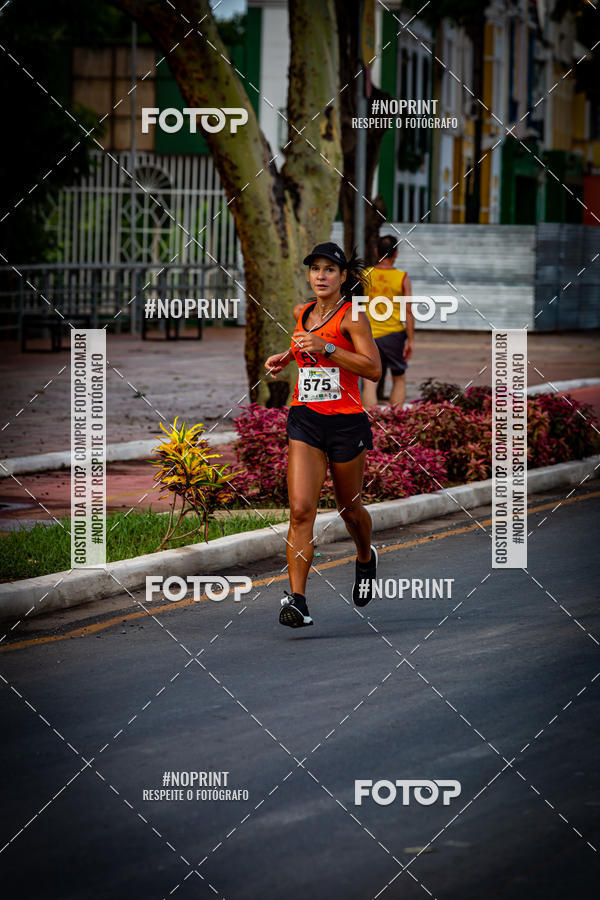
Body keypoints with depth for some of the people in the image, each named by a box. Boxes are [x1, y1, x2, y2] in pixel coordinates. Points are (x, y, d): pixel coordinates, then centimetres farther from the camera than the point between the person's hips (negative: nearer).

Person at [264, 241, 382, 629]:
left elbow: (374, 369, -19)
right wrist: (286, 358, 14)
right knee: (301, 509, -13)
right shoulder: (303, 313, 10)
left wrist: (325, 348, -24)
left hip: (347, 422, -3)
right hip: (305, 420, 4)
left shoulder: (351, 315, -9)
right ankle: (297, 600, -17)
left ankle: (366, 559, 47)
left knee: (350, 509, 14)